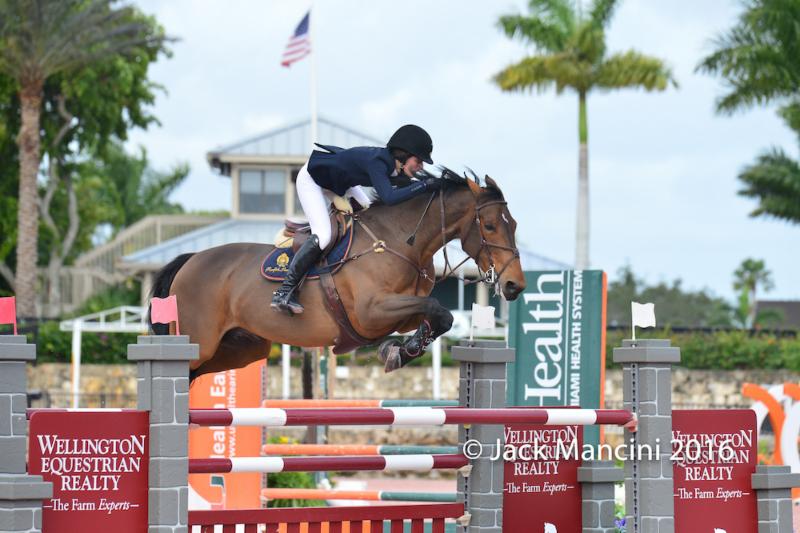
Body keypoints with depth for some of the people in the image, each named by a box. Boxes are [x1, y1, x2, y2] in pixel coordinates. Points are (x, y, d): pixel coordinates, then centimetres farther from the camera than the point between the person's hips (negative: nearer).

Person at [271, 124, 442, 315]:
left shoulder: (393, 165, -12)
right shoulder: (377, 162, -36)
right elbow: (389, 197, -51)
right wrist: (425, 185, -48)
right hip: (311, 179, -10)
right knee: (323, 235, -23)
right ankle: (285, 291, -22)